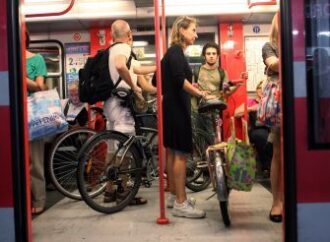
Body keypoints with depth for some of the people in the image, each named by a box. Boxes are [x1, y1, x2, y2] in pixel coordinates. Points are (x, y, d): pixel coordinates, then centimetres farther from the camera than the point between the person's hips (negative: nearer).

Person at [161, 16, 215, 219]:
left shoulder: (175, 52, 17)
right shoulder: (175, 51, -12)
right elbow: (179, 80, -27)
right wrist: (201, 94, -29)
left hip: (173, 106, 10)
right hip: (177, 107, -10)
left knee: (172, 151, 13)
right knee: (181, 153, -9)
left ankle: (174, 196, 22)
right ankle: (181, 204, -5)